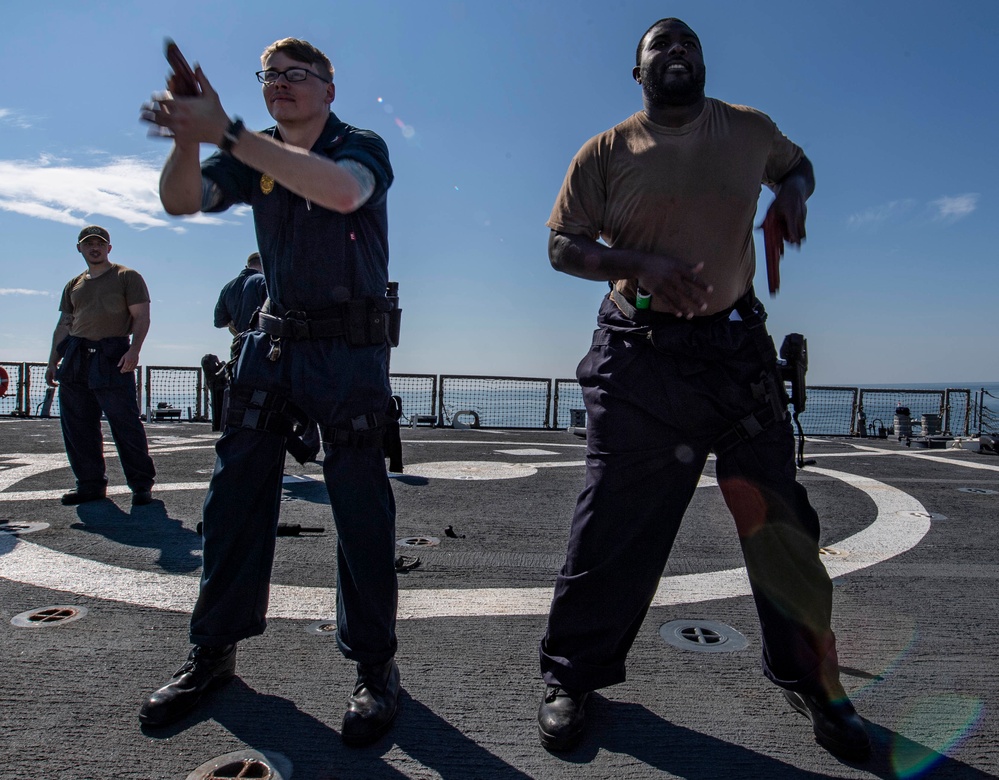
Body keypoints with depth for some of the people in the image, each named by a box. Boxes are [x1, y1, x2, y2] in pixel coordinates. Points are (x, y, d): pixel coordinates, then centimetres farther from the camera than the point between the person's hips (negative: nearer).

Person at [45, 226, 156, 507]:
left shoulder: (127, 277, 5)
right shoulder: (74, 285, 22)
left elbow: (141, 317, -3)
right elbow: (63, 325, 23)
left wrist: (134, 349, -18)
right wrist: (52, 362, 16)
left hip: (112, 357, -6)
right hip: (75, 358, 6)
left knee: (125, 423, -8)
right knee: (76, 426, 5)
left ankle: (142, 484, 0)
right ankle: (90, 484, 15)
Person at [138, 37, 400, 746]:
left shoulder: (362, 146, -2)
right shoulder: (254, 156, 14)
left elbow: (341, 189, -26)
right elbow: (181, 201, 1)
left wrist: (225, 132, -28)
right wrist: (188, 137, -18)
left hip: (350, 345, -5)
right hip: (274, 339, 5)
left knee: (360, 502, -6)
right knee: (236, 490, 4)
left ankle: (375, 664, 7)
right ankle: (214, 648, 19)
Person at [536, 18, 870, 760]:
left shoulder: (750, 130, 10)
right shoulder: (607, 153, 2)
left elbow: (797, 164, 28)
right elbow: (562, 245, 0)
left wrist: (792, 194, 2)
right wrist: (641, 266, -17)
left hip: (737, 350, 3)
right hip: (641, 357, -2)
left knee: (779, 519, 7)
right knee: (615, 523, -1)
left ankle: (812, 682, 28)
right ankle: (572, 679, 17)